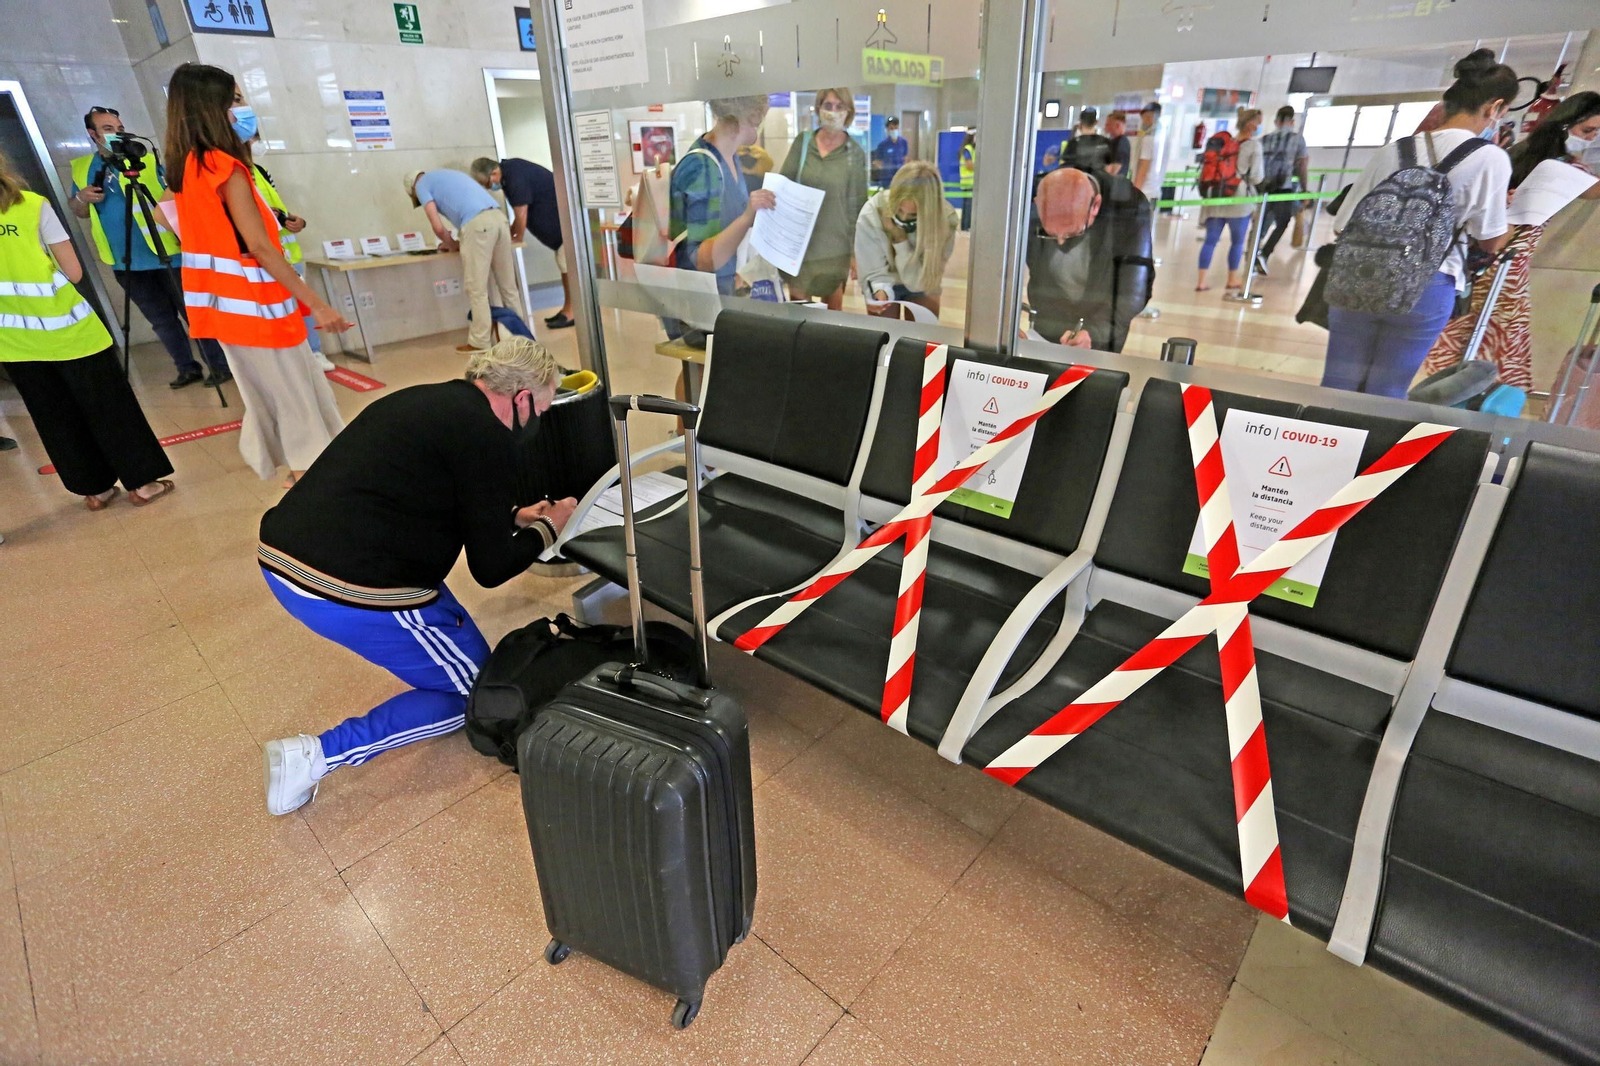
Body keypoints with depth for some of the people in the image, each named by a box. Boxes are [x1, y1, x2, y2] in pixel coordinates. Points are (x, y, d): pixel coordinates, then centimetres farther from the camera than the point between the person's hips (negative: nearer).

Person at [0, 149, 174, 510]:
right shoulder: (34, 206, -7)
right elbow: (73, 272, -8)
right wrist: (44, 273, 10)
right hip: (63, 328, -3)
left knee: (53, 416, 13)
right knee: (107, 407, 6)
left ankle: (94, 488, 20)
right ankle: (142, 481, 10)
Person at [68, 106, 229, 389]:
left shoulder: (147, 160, -1)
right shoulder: (82, 168, 11)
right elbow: (78, 211, 19)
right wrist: (81, 197, -3)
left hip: (167, 253, -5)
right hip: (126, 262, 5)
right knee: (161, 320, 11)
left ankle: (220, 365, 5)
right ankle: (187, 368, 21)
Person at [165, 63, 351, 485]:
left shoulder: (185, 165, 11)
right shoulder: (224, 167, -16)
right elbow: (259, 247, -23)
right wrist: (316, 303, -25)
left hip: (221, 299, 9)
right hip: (249, 300, -9)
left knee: (267, 391, 17)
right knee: (296, 394, -2)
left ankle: (301, 468, 26)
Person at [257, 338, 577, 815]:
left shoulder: (430, 399, 14)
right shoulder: (486, 436, -12)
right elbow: (490, 569, -7)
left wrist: (512, 516, 31)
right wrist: (546, 529, 10)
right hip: (352, 595, -9)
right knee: (472, 691, 9)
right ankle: (315, 757, 1)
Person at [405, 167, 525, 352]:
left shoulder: (421, 184, 13)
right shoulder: (447, 173, 36)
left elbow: (438, 227, 3)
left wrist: (452, 244, 22)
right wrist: (458, 242, 36)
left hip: (477, 225, -7)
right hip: (499, 217, 7)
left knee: (477, 290, -1)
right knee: (508, 285, 12)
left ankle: (479, 342, 3)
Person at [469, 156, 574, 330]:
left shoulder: (515, 177, -22)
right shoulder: (509, 173, 9)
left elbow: (521, 213, -18)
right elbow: (520, 213, 14)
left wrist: (517, 237, -4)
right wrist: (508, 235, 7)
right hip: (559, 219, 10)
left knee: (568, 266, -10)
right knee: (564, 265, 9)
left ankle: (571, 312, -8)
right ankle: (567, 308, 13)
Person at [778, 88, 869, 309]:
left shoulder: (855, 154, -1)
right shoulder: (802, 142, 3)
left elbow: (857, 205, 0)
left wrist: (857, 252, -1)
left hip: (835, 246, -1)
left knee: (832, 310, 8)